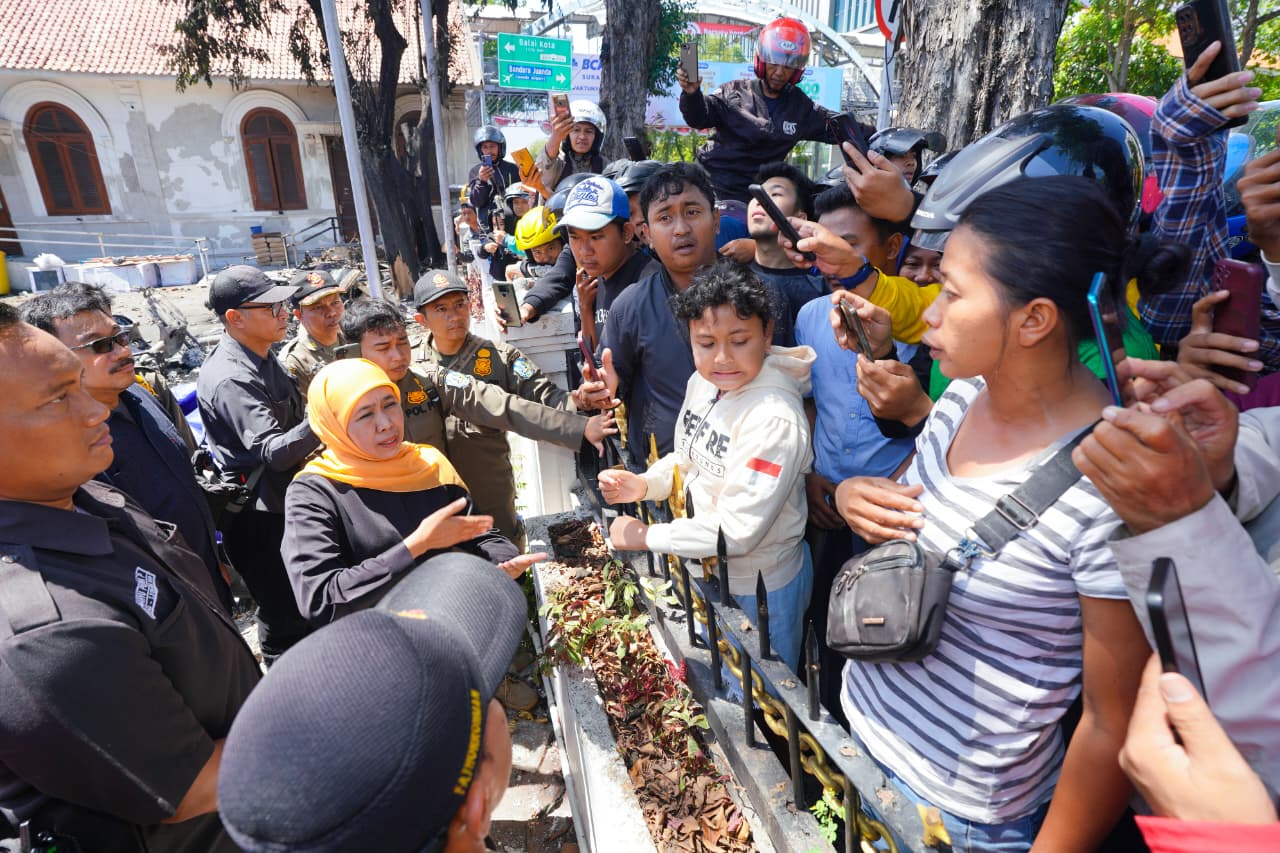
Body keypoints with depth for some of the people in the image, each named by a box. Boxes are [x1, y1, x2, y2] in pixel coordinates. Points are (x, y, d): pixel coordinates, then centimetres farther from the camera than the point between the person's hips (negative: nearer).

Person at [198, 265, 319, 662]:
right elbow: (274, 453, -30)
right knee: (286, 620, 2)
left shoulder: (264, 360, 7)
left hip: (288, 502, 10)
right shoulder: (228, 378, -22)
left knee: (308, 611, 22)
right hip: (261, 518, -10)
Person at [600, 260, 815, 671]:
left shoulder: (774, 420, -31)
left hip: (761, 590, -7)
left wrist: (646, 536, -20)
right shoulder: (703, 382, -6)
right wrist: (645, 484, -9)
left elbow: (738, 530, -30)